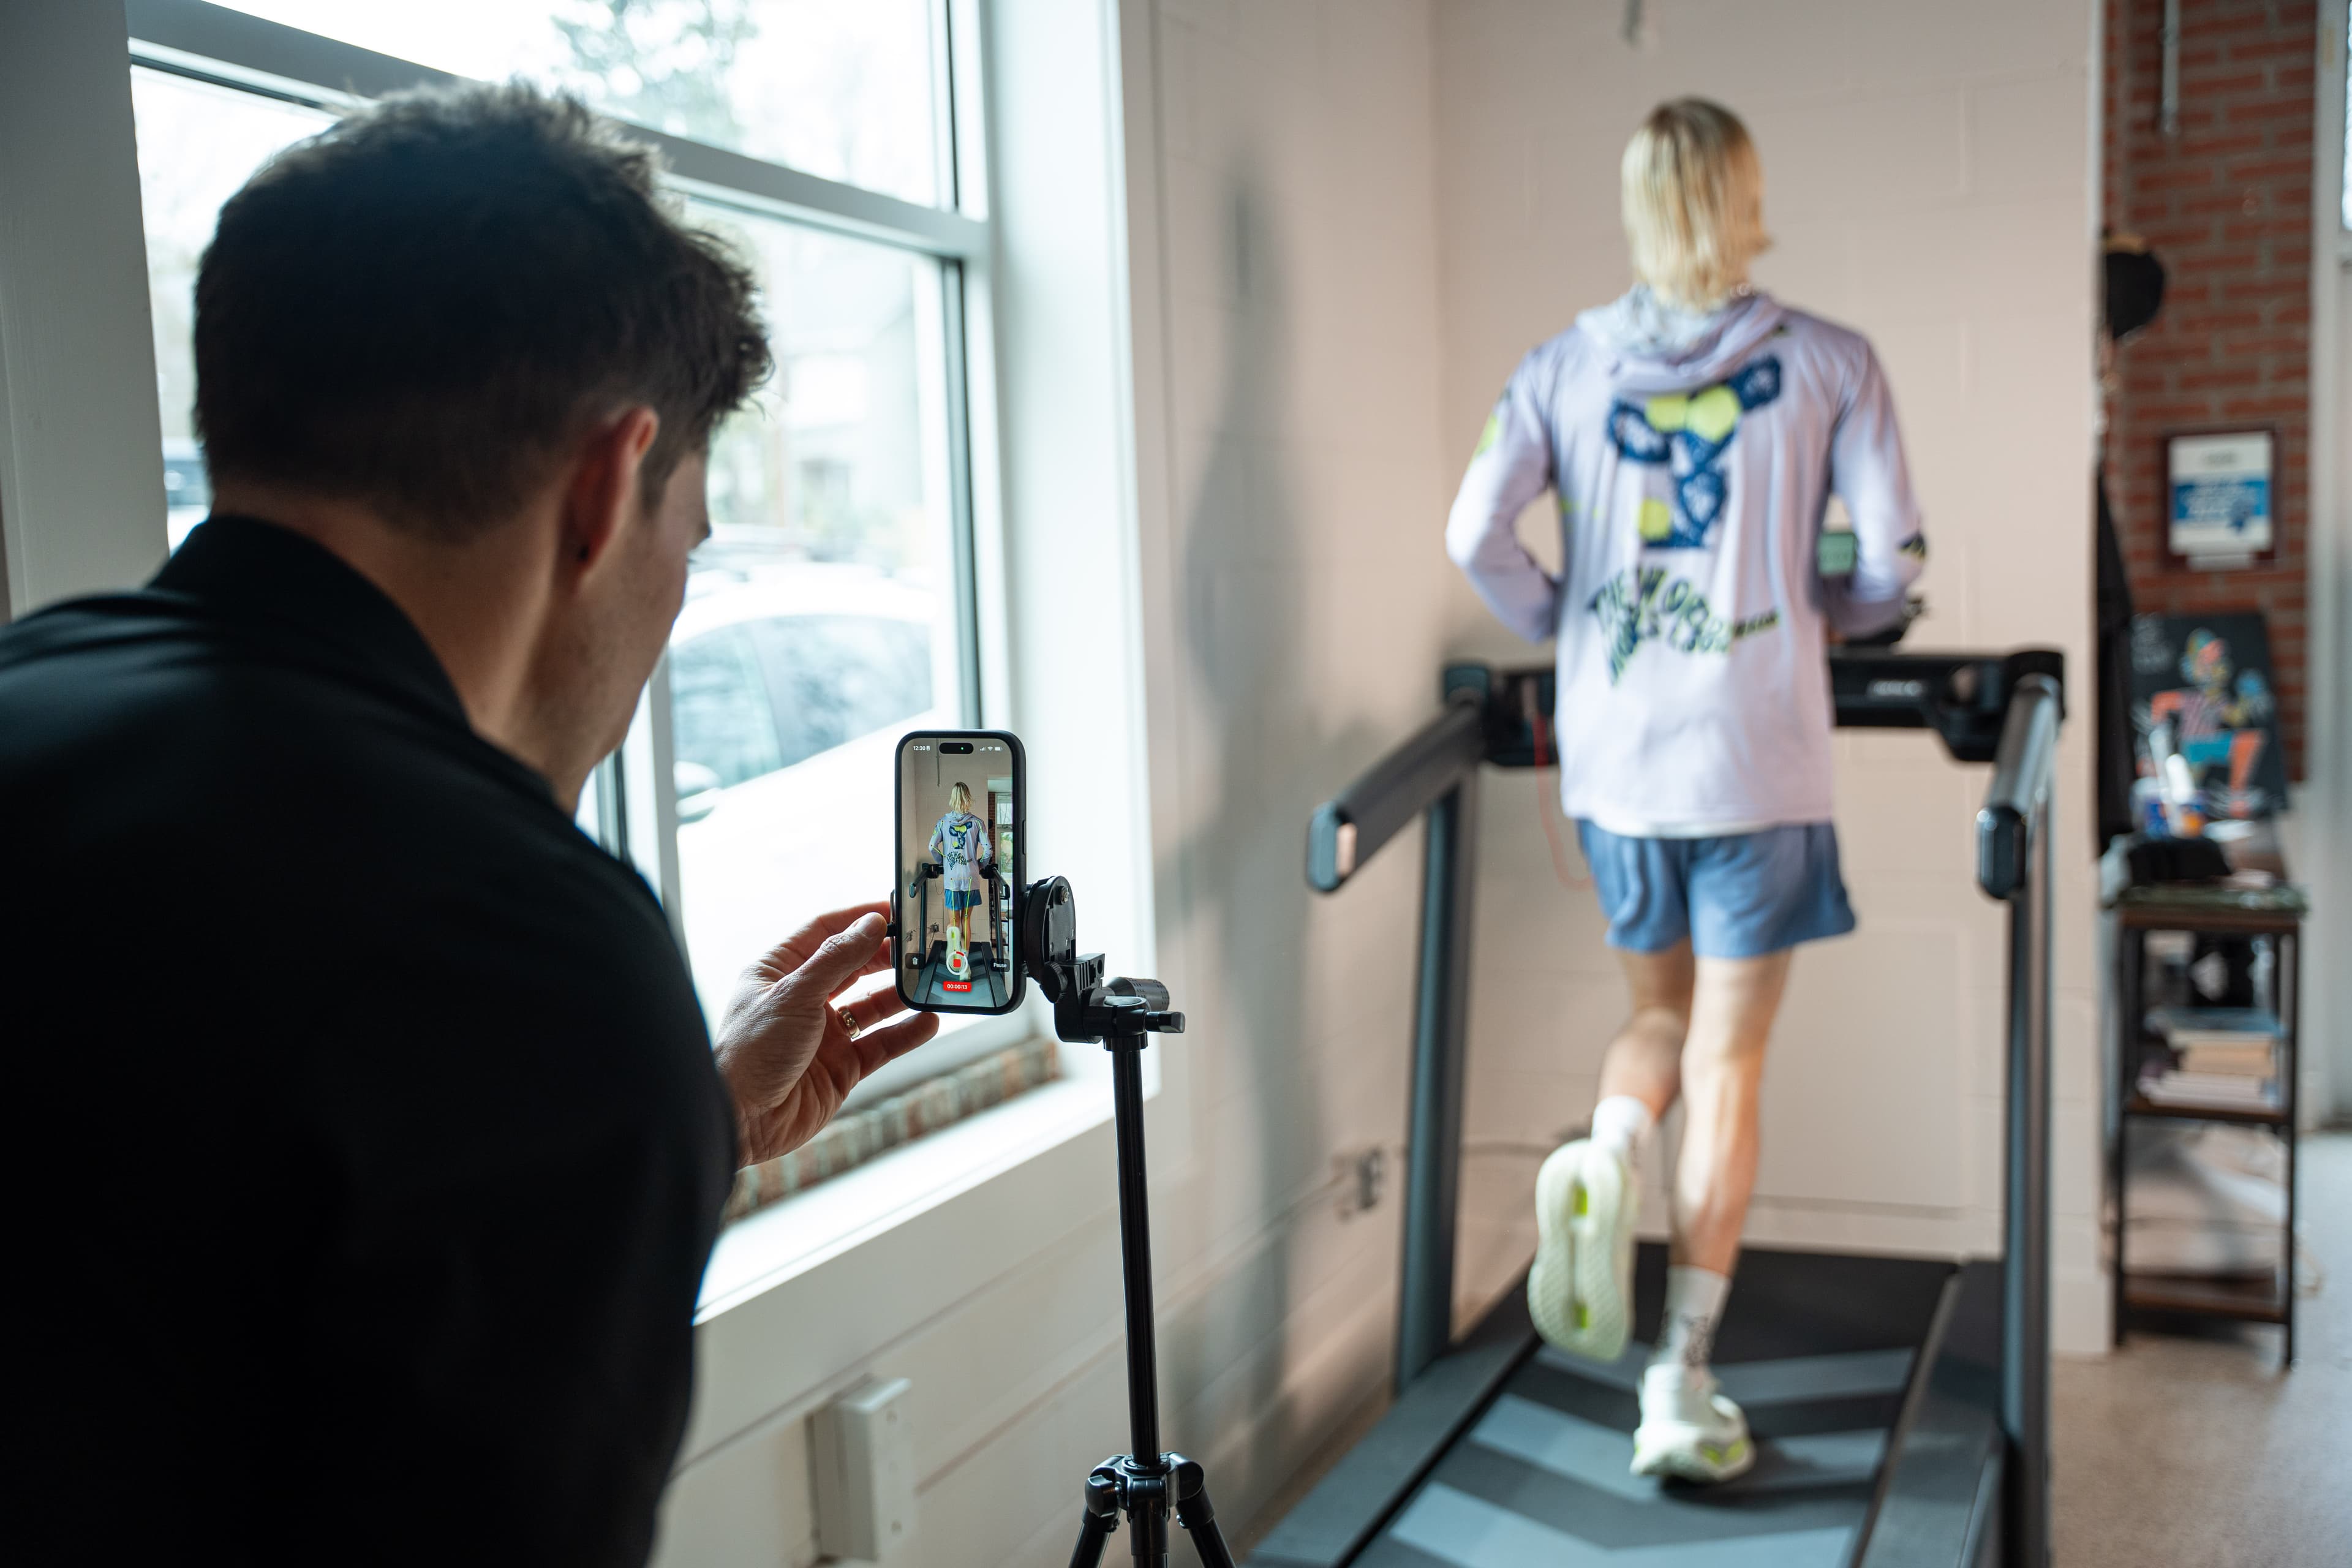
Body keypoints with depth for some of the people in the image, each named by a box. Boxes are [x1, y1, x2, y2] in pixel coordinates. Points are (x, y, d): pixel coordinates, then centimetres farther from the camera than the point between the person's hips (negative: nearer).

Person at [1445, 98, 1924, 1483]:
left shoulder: (1564, 366, 3)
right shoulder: (1829, 363, -1)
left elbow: (1477, 536, -7)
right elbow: (1894, 559, -4)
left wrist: (1573, 626, 10)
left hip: (1611, 753, 2)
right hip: (1758, 753, -2)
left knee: (1665, 1012, 23)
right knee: (1728, 1062, 5)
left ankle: (1603, 1162, -9)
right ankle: (1685, 1387, 7)